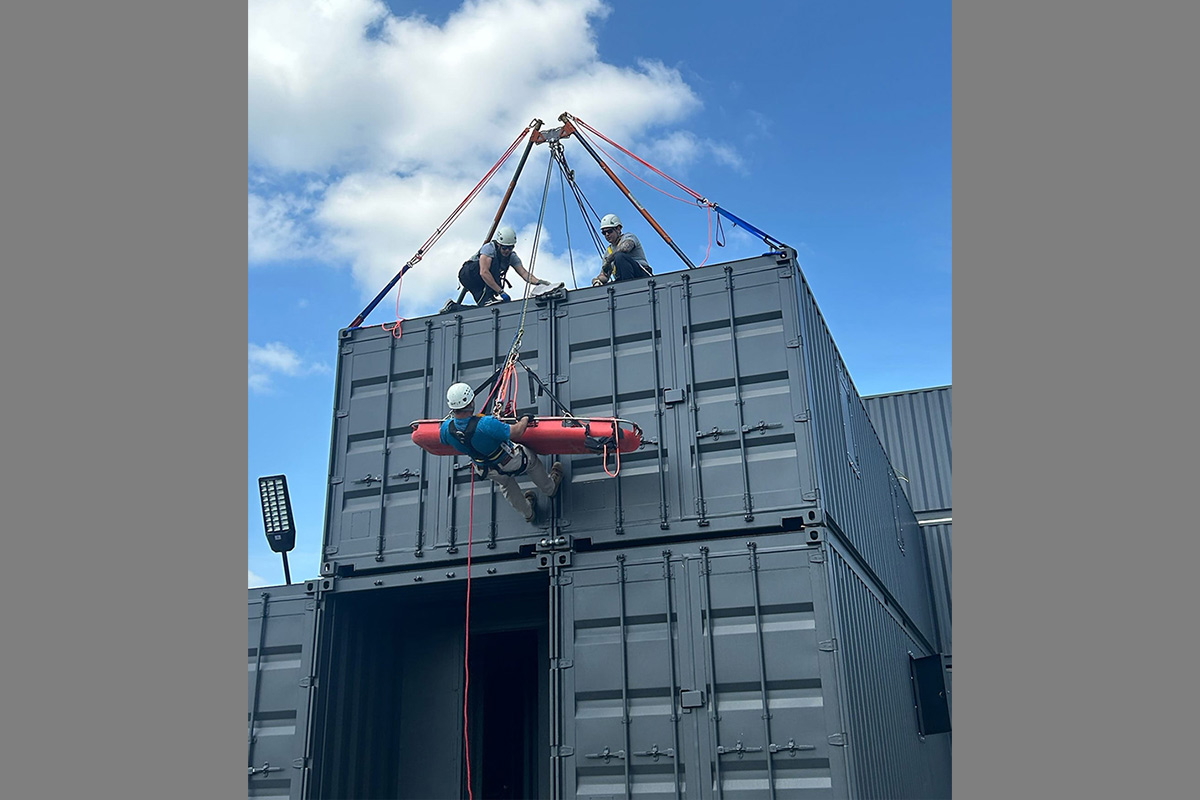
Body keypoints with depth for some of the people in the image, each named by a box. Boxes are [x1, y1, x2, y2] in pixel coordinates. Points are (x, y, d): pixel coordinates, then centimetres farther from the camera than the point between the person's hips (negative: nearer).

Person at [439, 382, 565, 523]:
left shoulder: (446, 428, -26)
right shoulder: (485, 424, -44)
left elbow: (444, 442, 0)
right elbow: (516, 432, -32)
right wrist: (525, 419, -10)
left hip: (485, 469, 5)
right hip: (510, 461, -5)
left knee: (506, 486, 35)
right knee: (531, 461, 28)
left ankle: (527, 513, 58)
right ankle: (550, 488, 54)